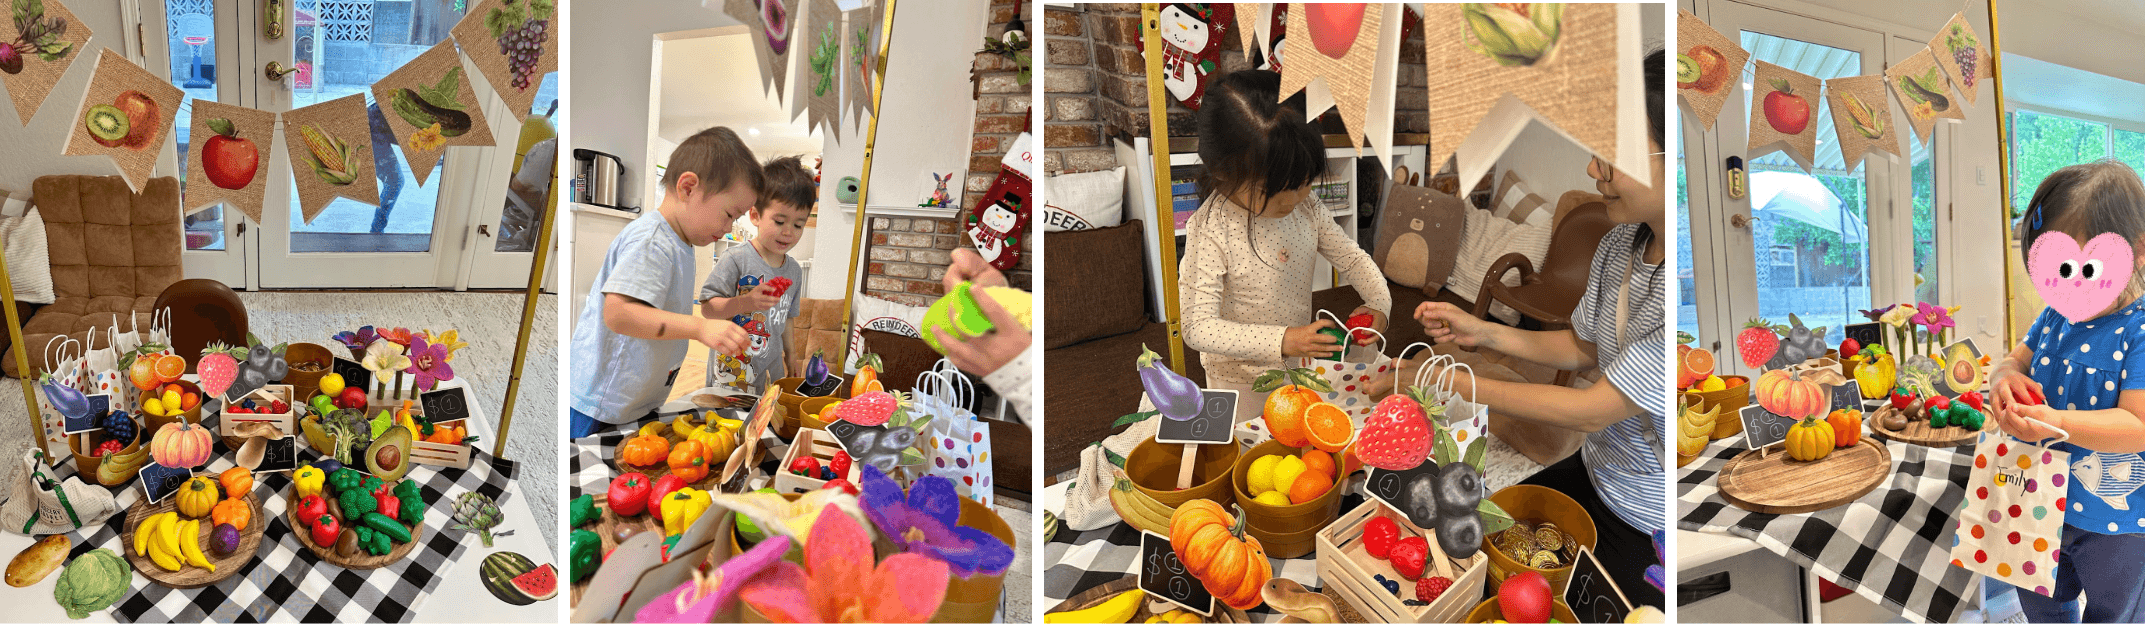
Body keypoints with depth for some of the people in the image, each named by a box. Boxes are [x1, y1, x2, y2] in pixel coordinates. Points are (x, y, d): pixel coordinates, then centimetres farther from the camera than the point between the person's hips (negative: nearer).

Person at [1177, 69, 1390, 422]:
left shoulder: (1307, 209, -10)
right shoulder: (1211, 232, -29)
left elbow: (1353, 258, 6)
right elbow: (1197, 327, -32)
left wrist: (1378, 303, -14)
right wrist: (1281, 341, -38)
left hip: (1300, 366, 6)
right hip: (1241, 381, -6)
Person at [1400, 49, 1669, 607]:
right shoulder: (1621, 244, -5)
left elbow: (1590, 411, -29)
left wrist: (1452, 384, -23)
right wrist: (1481, 332, -4)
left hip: (1649, 532, -7)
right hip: (1597, 473, 7)